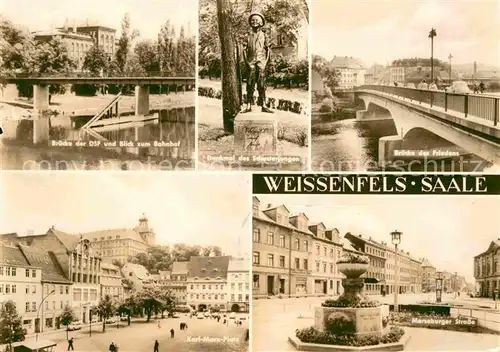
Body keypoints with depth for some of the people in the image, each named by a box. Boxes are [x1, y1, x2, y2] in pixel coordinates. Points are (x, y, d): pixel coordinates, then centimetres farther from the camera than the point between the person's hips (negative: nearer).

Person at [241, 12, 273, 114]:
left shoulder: (264, 35, 7)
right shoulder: (248, 36, 9)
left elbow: (268, 50, 7)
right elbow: (245, 50, 10)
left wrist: (266, 61, -4)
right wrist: (246, 61, -1)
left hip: (261, 61, -1)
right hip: (251, 62, 1)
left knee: (261, 84, -2)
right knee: (250, 84, -2)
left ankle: (263, 106, -1)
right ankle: (248, 106, -2)